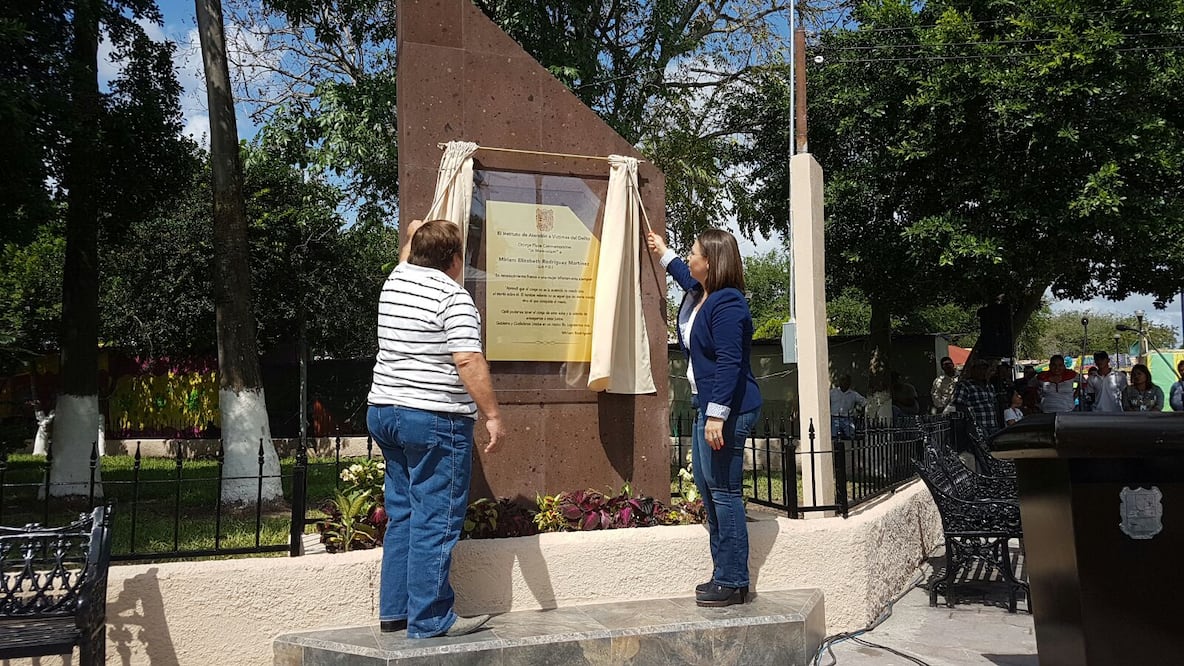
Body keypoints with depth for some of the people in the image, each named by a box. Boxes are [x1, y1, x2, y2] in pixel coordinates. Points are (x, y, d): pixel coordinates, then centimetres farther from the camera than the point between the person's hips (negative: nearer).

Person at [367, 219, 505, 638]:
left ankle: (394, 610, 20)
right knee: (435, 521, -3)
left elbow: (409, 260, 35)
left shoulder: (395, 281, 10)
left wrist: (415, 234, 54)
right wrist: (493, 415, -15)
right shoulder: (453, 296, -12)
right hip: (435, 419, -8)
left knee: (402, 514, 15)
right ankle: (429, 619, 1)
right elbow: (468, 361, -20)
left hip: (384, 411, 8)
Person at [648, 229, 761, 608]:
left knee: (724, 492, -6)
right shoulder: (698, 294, 12)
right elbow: (687, 276, 39)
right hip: (707, 405, 11)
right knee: (707, 487, 15)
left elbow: (730, 363, -25)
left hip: (728, 409, -11)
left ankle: (733, 583, 2)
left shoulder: (727, 305, -19)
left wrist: (717, 414, -27)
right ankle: (723, 573, 24)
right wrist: (663, 254, 49)